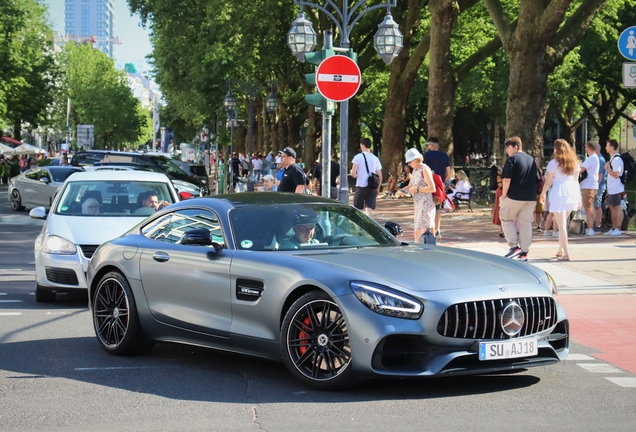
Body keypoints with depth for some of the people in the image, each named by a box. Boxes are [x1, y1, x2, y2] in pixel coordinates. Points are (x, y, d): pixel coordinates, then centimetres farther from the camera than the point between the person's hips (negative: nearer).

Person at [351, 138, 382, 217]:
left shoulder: (358, 157, -4)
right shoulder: (375, 158, 9)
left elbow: (353, 173, -11)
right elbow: (380, 176, 10)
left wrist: (357, 176, 10)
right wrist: (378, 188, 18)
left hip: (361, 186, -3)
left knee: (357, 209, 8)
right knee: (369, 209, 0)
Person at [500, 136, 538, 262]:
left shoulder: (512, 159, -8)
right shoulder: (531, 160, 14)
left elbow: (507, 180, -14)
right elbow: (537, 179, 17)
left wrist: (503, 196, -6)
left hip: (514, 197, -6)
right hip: (531, 198, 6)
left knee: (507, 219, 10)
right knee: (526, 223, 9)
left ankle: (514, 246, -1)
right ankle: (524, 252, 8)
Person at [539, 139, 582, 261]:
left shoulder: (554, 163, -6)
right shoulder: (574, 163, 9)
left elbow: (548, 182, -3)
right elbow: (576, 181, 12)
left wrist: (542, 194, 12)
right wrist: (579, 197, 17)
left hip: (559, 193, -5)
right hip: (572, 192, 5)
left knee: (561, 225, -4)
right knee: (563, 222, 20)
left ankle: (565, 254, -10)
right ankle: (561, 250, 25)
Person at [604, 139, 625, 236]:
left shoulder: (616, 159, -17)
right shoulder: (613, 159, 15)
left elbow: (616, 174, -23)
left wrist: (607, 169, -12)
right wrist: (608, 167, 10)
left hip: (616, 188, -11)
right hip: (612, 188, 11)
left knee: (617, 208, -6)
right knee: (612, 207, 14)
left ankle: (618, 229, -4)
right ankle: (613, 228, 21)